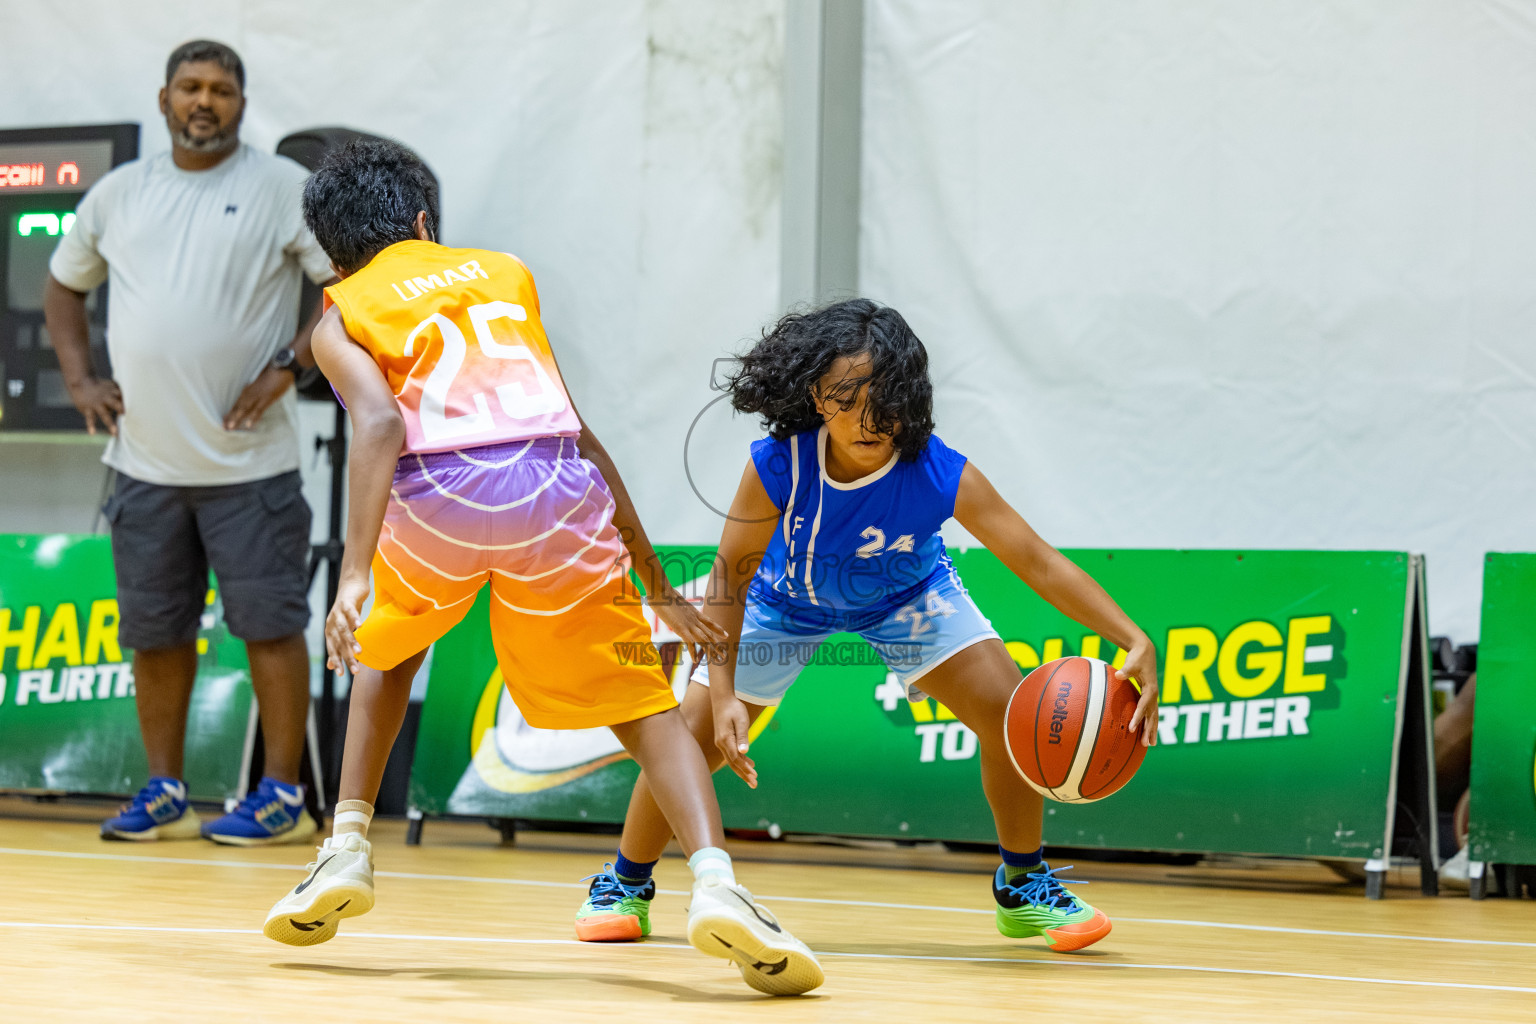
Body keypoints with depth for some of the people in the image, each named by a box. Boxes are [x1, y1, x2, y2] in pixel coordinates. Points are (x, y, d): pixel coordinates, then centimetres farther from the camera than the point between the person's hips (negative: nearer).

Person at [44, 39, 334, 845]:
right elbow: (63, 285, 24)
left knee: (268, 624, -3)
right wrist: (79, 378, 11)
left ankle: (283, 796, 3)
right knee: (154, 632, 8)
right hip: (144, 460, 5)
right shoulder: (117, 194, 11)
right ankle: (165, 794, 18)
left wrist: (289, 364, -12)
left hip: (248, 459, -4)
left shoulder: (283, 188, -2)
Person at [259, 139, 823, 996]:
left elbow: (381, 425, -4)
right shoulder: (503, 272, 29)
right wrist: (656, 581, 31)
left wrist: (354, 577, -14)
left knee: (388, 652, 32)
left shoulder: (342, 319, 19)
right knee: (645, 705, 7)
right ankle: (716, 885, -16)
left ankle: (349, 851, 23)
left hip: (440, 488, -1)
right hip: (554, 479, 1)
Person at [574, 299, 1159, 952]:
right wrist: (722, 696, -30)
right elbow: (731, 575, -24)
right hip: (787, 600, 0)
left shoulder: (941, 475, -37)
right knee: (688, 741, -6)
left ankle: (1023, 887, 9)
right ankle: (625, 886, 21)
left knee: (1012, 717, -15)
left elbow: (1038, 564, -33)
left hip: (906, 597, 1)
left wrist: (1135, 642, -44)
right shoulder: (777, 466, -38)